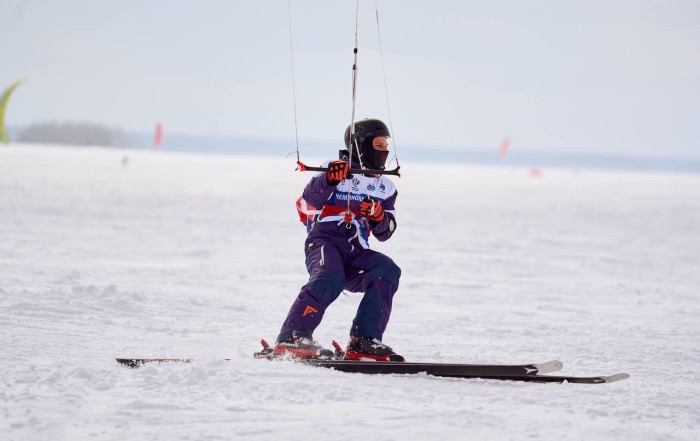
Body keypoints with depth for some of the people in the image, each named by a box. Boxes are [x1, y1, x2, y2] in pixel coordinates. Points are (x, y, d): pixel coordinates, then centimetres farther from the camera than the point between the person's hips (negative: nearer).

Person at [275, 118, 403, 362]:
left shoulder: (385, 188, 20)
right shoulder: (336, 169, 1)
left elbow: (385, 232, 15)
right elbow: (310, 199, -15)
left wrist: (380, 217, -8)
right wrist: (329, 179, -34)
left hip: (355, 253, 6)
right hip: (324, 242, -6)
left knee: (388, 271, -21)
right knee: (330, 280, -34)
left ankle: (363, 342, -22)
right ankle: (291, 338, -39)